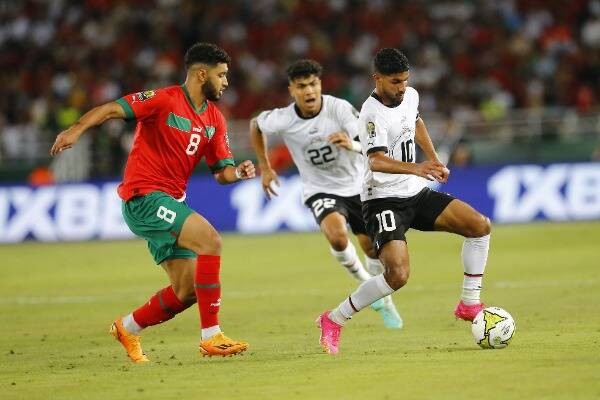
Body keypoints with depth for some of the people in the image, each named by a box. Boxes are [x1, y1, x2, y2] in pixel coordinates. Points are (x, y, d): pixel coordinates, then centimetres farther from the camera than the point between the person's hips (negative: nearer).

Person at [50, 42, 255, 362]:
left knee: (187, 291, 7)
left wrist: (238, 172, -10)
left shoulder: (214, 119, 12)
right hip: (145, 197, -9)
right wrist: (76, 129, -34)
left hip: (170, 202, 9)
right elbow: (112, 109, -18)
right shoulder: (164, 100, -11)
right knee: (210, 240, -25)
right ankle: (211, 336, -23)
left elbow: (221, 171, 13)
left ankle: (128, 328, 30)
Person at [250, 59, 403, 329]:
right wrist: (265, 167, 9)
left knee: (373, 248, 7)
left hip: (356, 187, 1)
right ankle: (364, 284, -3)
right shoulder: (282, 119, -17)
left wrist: (353, 145, -51)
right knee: (337, 236, -30)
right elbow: (255, 125, 6)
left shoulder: (340, 108, -22)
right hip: (320, 191, -1)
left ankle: (384, 300, 38)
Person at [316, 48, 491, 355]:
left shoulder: (410, 96, 4)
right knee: (398, 274, -23)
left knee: (480, 226, -4)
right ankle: (333, 321, -6)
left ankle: (469, 305, 9)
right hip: (384, 200, -8)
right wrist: (416, 168, -54)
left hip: (416, 192, 8)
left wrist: (434, 159, 24)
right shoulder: (373, 113, -22)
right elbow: (376, 161, -39)